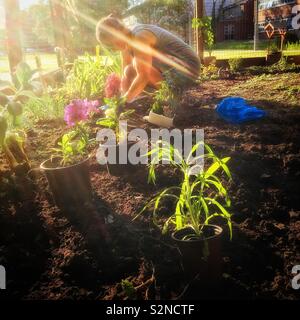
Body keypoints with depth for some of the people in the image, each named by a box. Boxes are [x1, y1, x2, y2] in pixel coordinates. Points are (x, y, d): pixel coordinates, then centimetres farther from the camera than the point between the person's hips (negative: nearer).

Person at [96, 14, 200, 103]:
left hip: (186, 71, -9)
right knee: (129, 71, 7)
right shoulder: (127, 42, 4)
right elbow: (126, 77, 6)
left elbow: (143, 77, -27)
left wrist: (124, 101, -19)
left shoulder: (140, 38, -23)